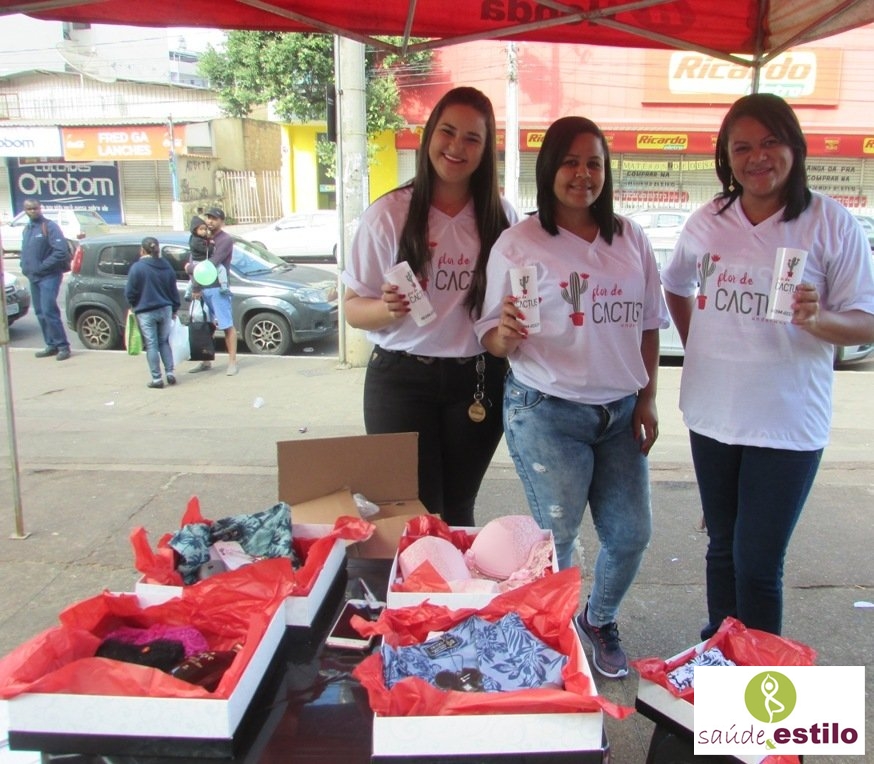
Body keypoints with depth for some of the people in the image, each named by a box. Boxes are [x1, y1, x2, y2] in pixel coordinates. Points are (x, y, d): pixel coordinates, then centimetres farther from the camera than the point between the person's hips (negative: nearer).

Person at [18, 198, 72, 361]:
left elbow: (61, 251, -17)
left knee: (49, 311, -14)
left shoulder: (50, 226, -8)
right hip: (33, 277, 8)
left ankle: (63, 346, -9)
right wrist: (25, 267, 6)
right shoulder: (27, 229, 16)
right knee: (40, 313, 10)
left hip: (49, 276, -8)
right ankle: (52, 345, 17)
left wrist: (42, 266, -17)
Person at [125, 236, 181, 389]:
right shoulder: (166, 266, 5)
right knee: (164, 342, 16)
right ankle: (170, 373, 10)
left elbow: (130, 292, -9)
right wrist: (174, 309, 19)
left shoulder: (137, 267, -12)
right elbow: (173, 290, 9)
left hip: (146, 312, -4)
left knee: (151, 345, 2)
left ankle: (157, 379, 3)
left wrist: (133, 305, 10)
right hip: (165, 309, 4)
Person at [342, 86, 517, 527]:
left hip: (477, 382, 2)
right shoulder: (390, 213, -5)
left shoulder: (501, 218, 2)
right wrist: (387, 308, -25)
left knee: (458, 511, 13)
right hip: (401, 379, -2)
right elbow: (353, 309, -3)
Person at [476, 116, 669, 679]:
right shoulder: (520, 243, -5)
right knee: (556, 537, -1)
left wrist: (648, 398, 5)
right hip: (547, 413, -4)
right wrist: (507, 333, -28)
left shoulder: (631, 239, 7)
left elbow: (649, 325, 12)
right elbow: (495, 340, -6)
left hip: (621, 411, 5)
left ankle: (600, 620, 38)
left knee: (632, 533, 9)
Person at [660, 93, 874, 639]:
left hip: (788, 423, -4)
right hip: (713, 414, 4)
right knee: (723, 550, 18)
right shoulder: (707, 223, 3)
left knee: (759, 565, -1)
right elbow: (677, 289, 20)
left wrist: (816, 318, -28)